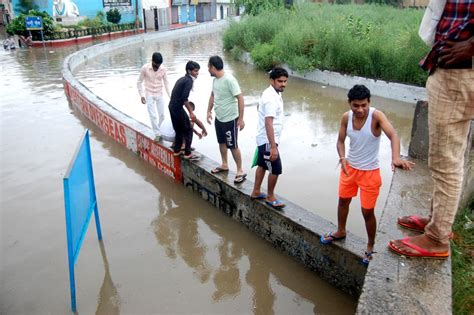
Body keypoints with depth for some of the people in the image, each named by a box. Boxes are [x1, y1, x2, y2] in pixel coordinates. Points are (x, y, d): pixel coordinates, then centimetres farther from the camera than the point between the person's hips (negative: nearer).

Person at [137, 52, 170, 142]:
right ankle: (157, 134, 4)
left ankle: (160, 132, 26)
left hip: (160, 95, 3)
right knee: (153, 116, -6)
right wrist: (142, 95, -11)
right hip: (149, 95, -2)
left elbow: (166, 82, 1)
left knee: (162, 115, 6)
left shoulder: (163, 69, -10)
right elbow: (139, 82, -5)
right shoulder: (145, 68, -16)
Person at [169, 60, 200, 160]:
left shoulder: (182, 79, 16)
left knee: (179, 129, 20)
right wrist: (191, 112, -20)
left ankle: (176, 150, 27)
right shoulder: (189, 81, -13)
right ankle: (187, 153, 3)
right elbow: (184, 98, -23)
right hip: (178, 107, -9)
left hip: (172, 106, 9)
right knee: (188, 130, 0)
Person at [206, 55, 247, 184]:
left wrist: (241, 119, -22)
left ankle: (240, 171, 13)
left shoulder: (229, 80, -23)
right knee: (221, 142, 20)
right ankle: (224, 165, 39)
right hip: (218, 118, 8)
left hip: (230, 119, -8)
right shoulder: (215, 80, 3)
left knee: (232, 146, -1)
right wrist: (209, 111, 14)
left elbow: (240, 99, -22)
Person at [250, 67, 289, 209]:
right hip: (268, 140, -10)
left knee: (262, 165, 21)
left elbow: (259, 108, 24)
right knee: (275, 169, 0)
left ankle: (256, 192, 34)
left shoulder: (270, 93, 7)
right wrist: (273, 147, -32)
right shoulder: (272, 98, -25)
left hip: (263, 139, 10)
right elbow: (268, 123, -31)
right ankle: (270, 197, 17)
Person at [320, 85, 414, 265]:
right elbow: (341, 140, -1)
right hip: (349, 167, 5)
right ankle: (340, 231, 47)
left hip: (370, 171, -5)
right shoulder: (346, 117, -10)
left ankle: (371, 246, 29)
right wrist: (342, 158, -22)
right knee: (343, 201, 21)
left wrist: (396, 157, -59)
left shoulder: (376, 116, -24)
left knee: (367, 211, 4)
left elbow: (393, 135, -39)